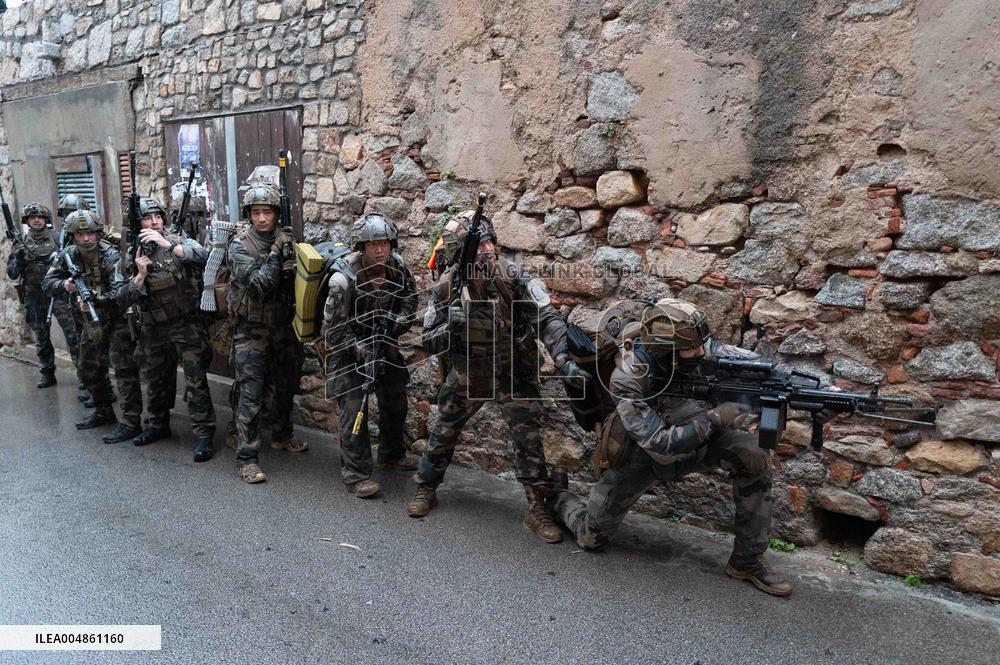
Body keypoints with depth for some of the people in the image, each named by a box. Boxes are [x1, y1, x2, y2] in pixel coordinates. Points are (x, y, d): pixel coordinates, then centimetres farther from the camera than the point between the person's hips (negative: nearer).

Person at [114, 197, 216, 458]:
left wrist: (167, 244, -30)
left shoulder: (178, 241, -4)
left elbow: (203, 256, -25)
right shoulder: (131, 257, 2)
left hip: (186, 326, -4)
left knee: (196, 382, -7)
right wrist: (140, 275, -17)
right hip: (153, 331, 4)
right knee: (156, 383, 18)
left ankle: (203, 434, -2)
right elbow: (122, 299, -2)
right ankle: (158, 425, 37)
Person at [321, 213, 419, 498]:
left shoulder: (398, 267, -13)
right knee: (353, 407, -10)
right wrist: (361, 351, -28)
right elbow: (334, 327, -22)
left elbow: (410, 296, 5)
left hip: (384, 343, 6)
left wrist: (400, 321, -11)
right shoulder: (344, 278, -27)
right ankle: (355, 474, 1)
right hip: (348, 347, -6)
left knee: (395, 400, 15)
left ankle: (391, 454, 37)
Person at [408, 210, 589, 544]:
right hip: (465, 372, 1)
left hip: (512, 371, -1)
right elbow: (430, 343, -9)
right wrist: (450, 326, -31)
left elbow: (547, 317, -22)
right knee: (443, 432, 12)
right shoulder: (445, 289, -15)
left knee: (528, 436, -5)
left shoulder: (513, 277, -19)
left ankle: (537, 510, 9)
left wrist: (562, 358, -36)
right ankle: (425, 490, 36)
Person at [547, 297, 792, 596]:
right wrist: (713, 420, -41)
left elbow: (751, 361, -16)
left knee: (753, 454, -22)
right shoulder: (627, 381, -36)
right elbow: (659, 444, -36)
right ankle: (556, 494, 38)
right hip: (642, 451, -3)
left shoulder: (695, 348, -24)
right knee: (592, 537, 4)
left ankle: (747, 561, -6)